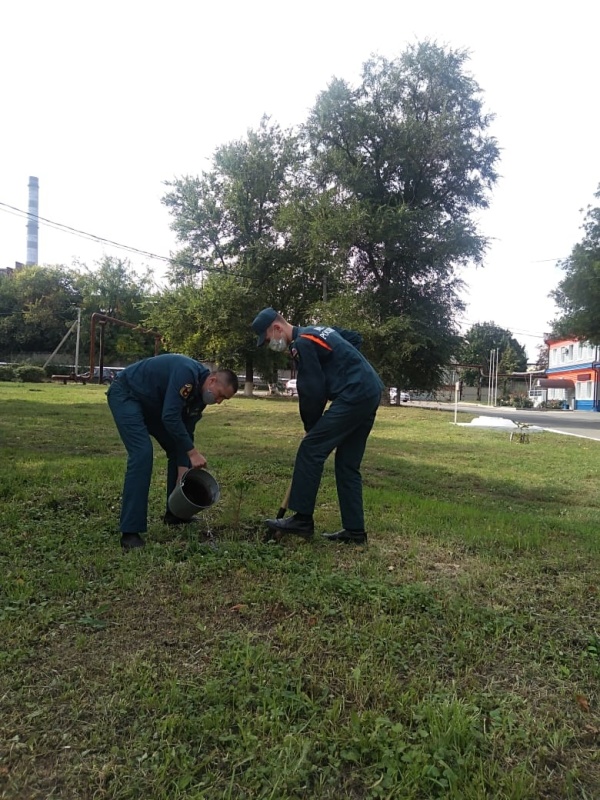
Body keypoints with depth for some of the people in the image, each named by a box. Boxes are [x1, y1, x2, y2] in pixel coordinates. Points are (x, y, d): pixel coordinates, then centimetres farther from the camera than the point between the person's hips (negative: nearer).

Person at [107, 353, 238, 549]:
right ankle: (130, 531, -17)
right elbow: (170, 418, -35)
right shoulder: (187, 373, -31)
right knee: (142, 453, -22)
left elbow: (186, 429, 1)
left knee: (177, 449, 7)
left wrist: (183, 469, -5)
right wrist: (192, 452, -31)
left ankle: (175, 513, 19)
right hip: (125, 394, -9)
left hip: (152, 403, 10)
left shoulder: (200, 395, -3)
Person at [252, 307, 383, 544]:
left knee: (310, 449, -7)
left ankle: (302, 520, -2)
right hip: (370, 393, 10)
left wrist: (311, 426, 3)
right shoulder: (318, 330, 19)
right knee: (347, 464, 12)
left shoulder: (302, 344, -10)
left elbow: (312, 392, -11)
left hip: (353, 396, -10)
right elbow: (355, 338, 30)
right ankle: (354, 530, 14)